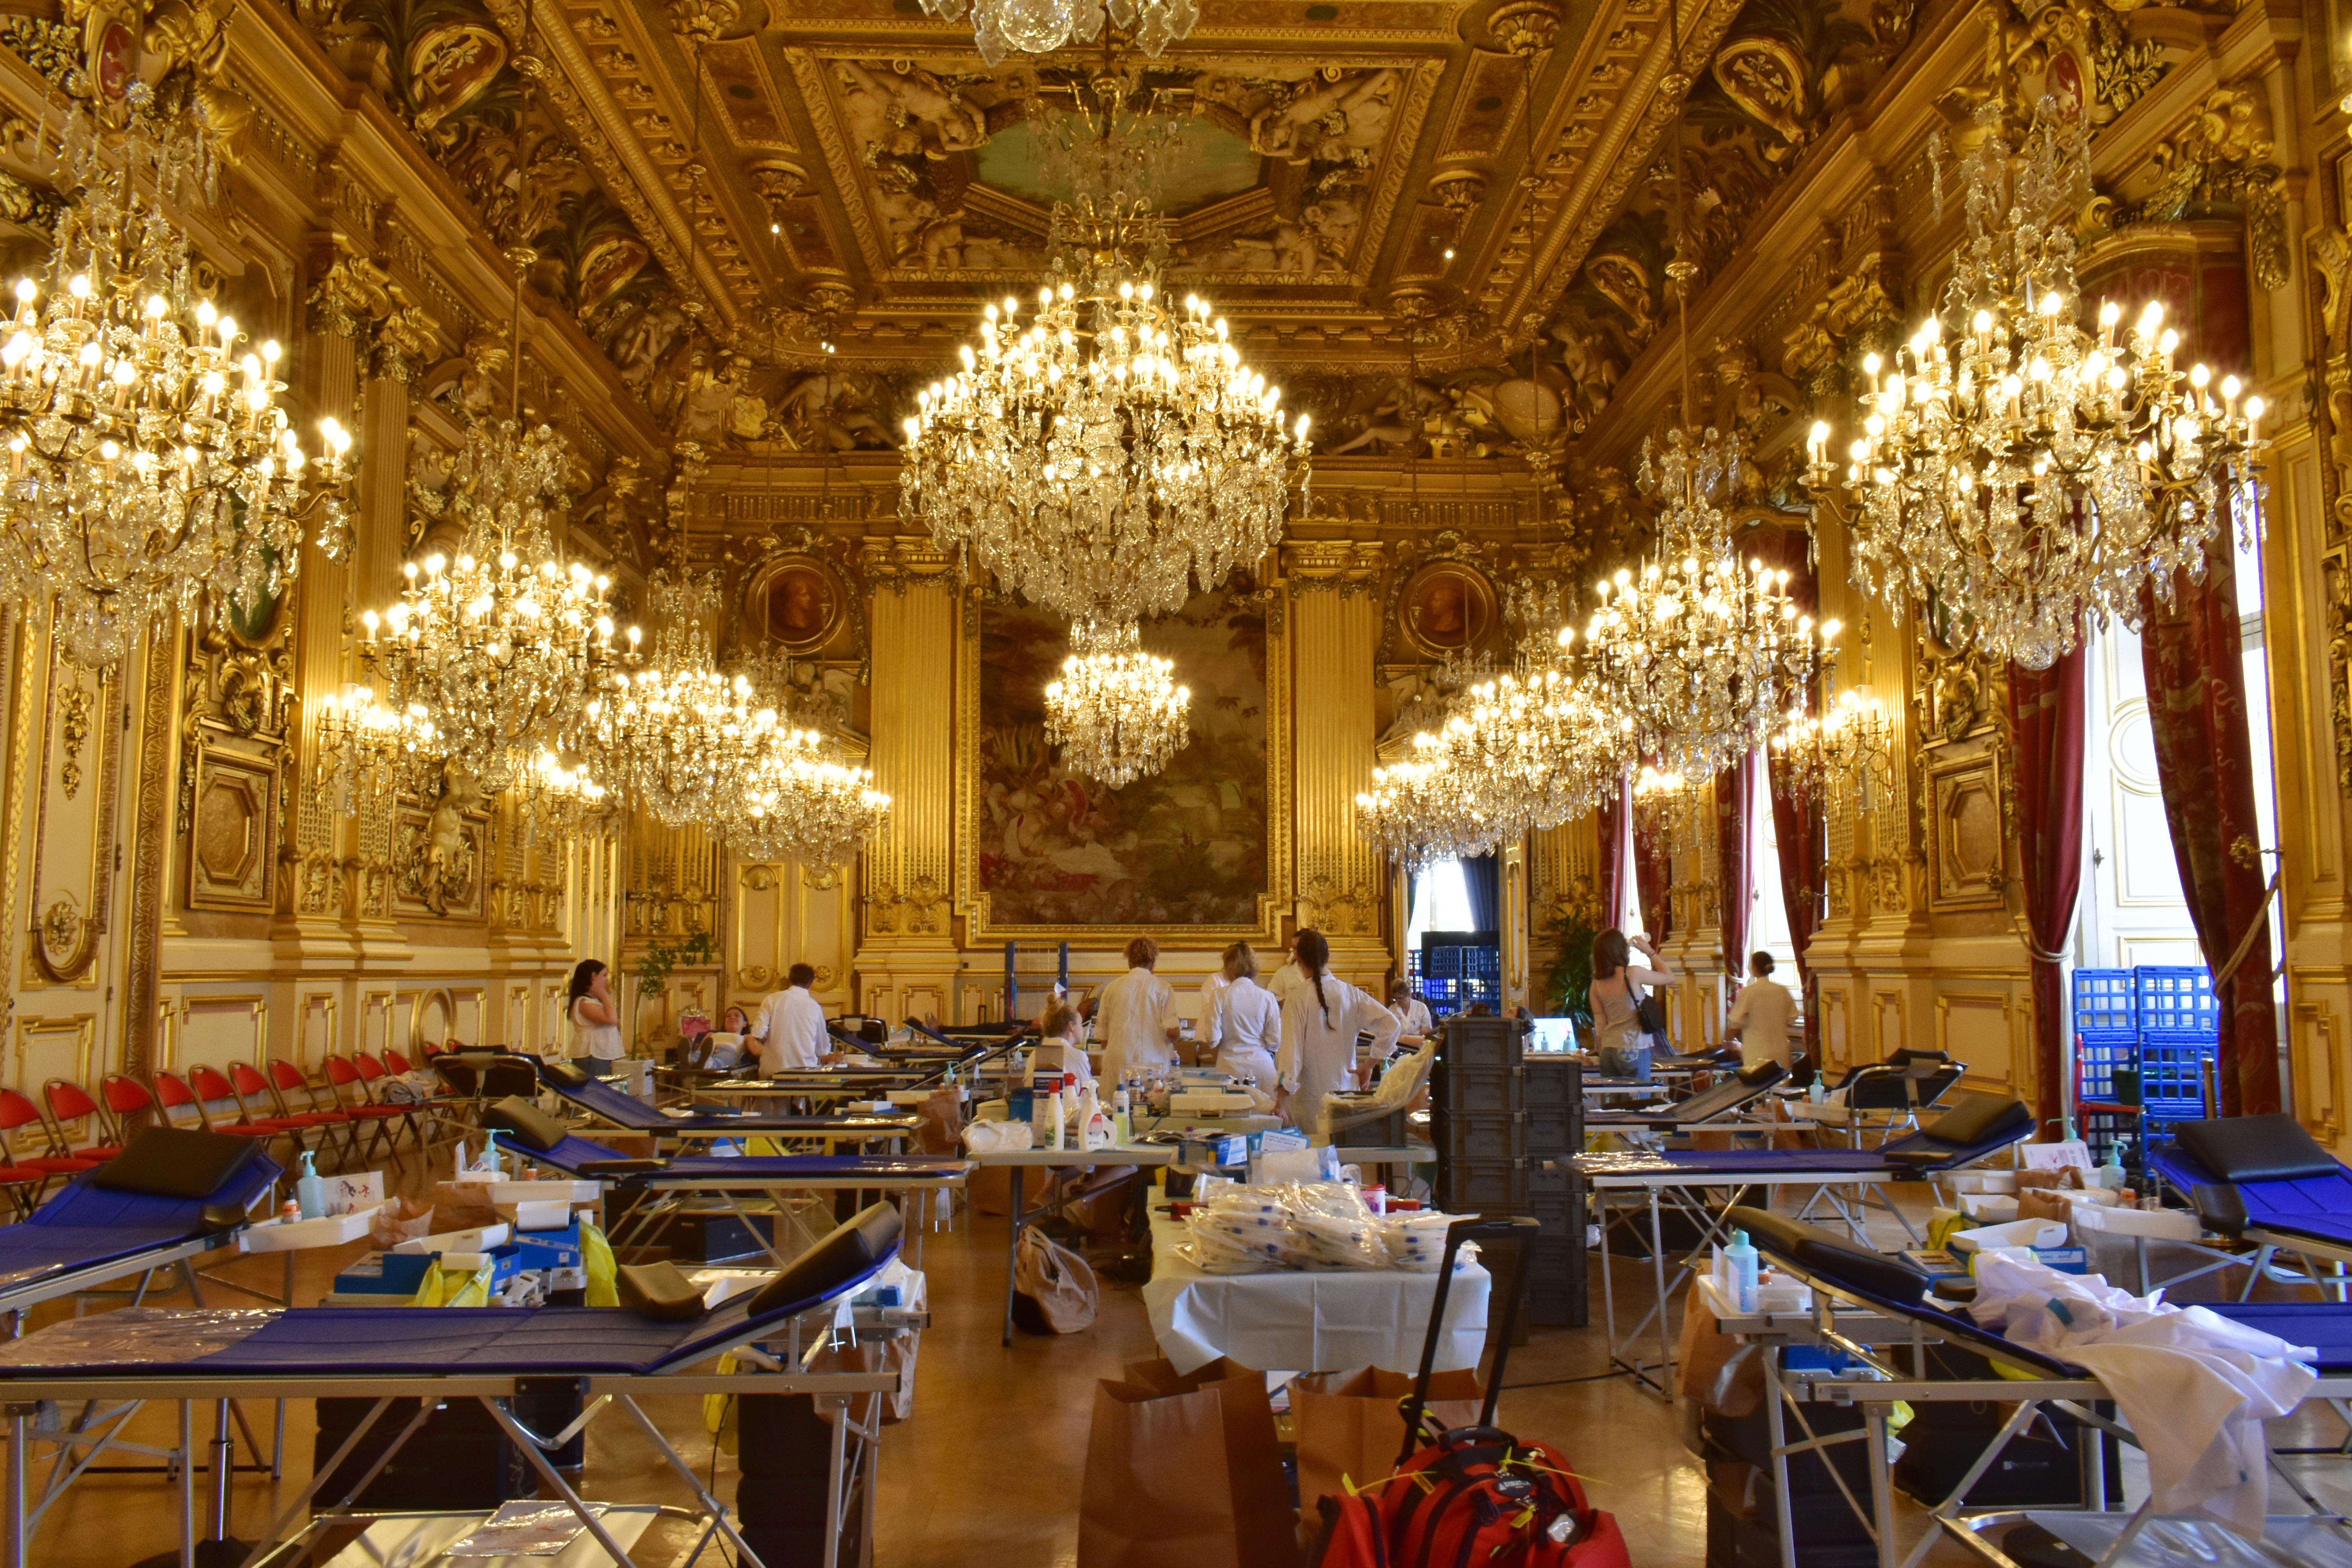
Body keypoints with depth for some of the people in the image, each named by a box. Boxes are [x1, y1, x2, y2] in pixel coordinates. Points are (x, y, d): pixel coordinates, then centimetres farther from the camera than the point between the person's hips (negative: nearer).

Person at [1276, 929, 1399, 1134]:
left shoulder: (1297, 999, -10)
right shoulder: (1349, 993, 0)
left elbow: (1291, 1049, -13)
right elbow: (1390, 1024, -3)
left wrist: (1281, 1098, -12)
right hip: (1345, 1086, 4)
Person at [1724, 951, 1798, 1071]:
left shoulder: (1747, 992, -11)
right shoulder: (1783, 992, 3)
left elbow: (1735, 1025, -8)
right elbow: (1791, 1020, 11)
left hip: (1757, 1056, -5)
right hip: (1780, 1055, 5)